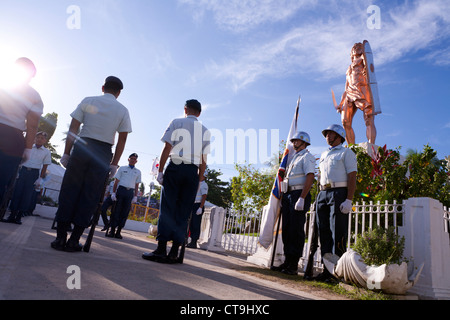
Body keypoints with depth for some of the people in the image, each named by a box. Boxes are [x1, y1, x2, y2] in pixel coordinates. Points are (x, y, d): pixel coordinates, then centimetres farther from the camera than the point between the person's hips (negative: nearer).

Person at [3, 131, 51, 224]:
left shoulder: (46, 152, 6)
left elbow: (44, 167, 6)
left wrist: (40, 179, 0)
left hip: (34, 173, -1)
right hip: (23, 170, 1)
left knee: (27, 195, -2)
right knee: (17, 192, -2)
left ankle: (19, 216, 8)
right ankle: (12, 215, 7)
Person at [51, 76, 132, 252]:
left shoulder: (88, 101, 8)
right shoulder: (123, 110, 7)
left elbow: (73, 129, 3)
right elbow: (122, 140, 2)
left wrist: (66, 153, 5)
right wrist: (114, 164, 5)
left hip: (81, 148, 1)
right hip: (103, 154, 0)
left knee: (69, 192, 7)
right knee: (90, 197, 5)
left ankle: (60, 238, 10)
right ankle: (74, 241, 8)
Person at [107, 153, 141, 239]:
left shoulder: (138, 172, 16)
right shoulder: (122, 168, 12)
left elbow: (137, 185, 14)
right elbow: (116, 181, 9)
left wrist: (135, 196, 5)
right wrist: (113, 192, 0)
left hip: (130, 192, 1)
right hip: (121, 189, -1)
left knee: (125, 212, -2)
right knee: (116, 210, -4)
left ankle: (118, 231, 3)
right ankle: (112, 230, 0)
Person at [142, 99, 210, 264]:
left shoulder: (176, 123, 7)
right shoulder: (205, 131, 15)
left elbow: (167, 148, -3)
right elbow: (203, 161, 10)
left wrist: (160, 171, -3)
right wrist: (199, 180, 14)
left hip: (175, 167, -3)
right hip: (193, 172, 3)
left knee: (167, 208, -3)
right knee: (183, 213, 3)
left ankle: (161, 249, -7)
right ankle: (174, 252, 3)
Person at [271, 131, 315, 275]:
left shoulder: (307, 157, -1)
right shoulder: (293, 158, 26)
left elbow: (310, 177, -13)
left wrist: (301, 198, -22)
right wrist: (283, 198, 18)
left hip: (299, 194, -8)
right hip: (287, 195, 9)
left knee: (296, 230, -7)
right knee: (286, 229, 7)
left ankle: (294, 265, -2)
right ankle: (287, 262, 13)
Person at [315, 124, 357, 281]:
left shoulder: (346, 153, 4)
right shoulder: (324, 154, 25)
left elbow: (352, 177, -6)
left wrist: (349, 200, -17)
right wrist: (320, 196, 15)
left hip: (339, 193, -7)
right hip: (323, 193, 7)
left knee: (338, 233, -9)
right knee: (324, 232, 3)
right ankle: (327, 269, 9)